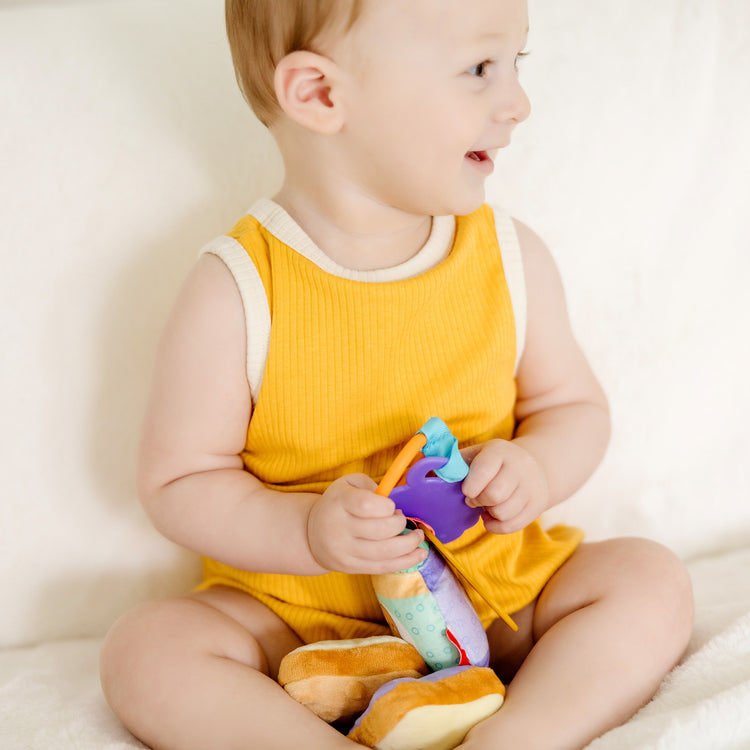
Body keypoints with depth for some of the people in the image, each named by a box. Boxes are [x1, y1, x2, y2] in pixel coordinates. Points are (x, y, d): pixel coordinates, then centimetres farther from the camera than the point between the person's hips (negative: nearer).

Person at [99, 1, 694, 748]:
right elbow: (177, 482, -10)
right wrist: (307, 533, -27)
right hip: (298, 609, -3)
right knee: (144, 651, -24)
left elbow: (574, 406, 7)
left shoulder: (511, 257, -4)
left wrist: (534, 471, -16)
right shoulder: (234, 294, -15)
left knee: (652, 580, -16)